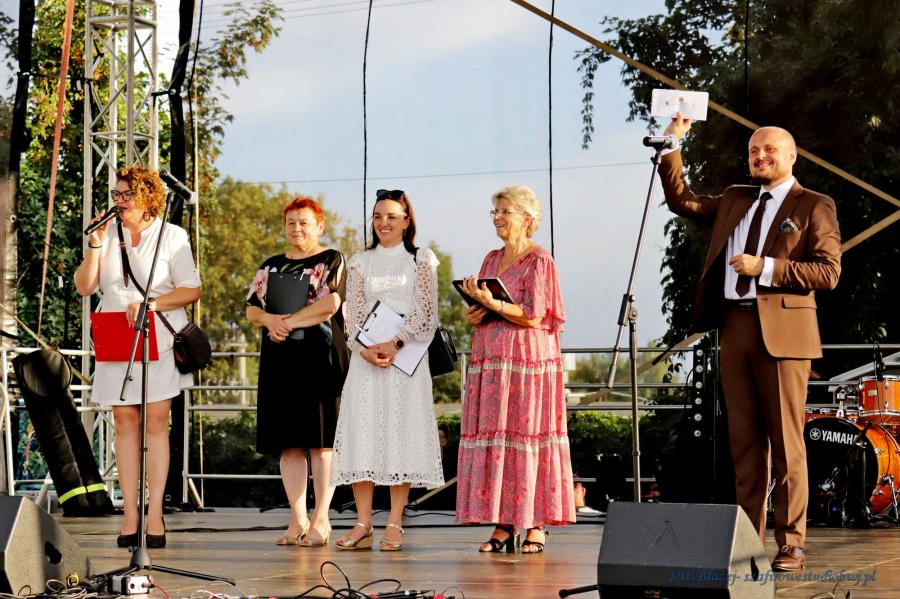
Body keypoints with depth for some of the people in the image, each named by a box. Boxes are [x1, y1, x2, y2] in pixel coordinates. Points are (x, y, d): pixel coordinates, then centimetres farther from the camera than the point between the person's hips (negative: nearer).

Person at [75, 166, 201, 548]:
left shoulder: (172, 236, 3)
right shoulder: (108, 234, 11)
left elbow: (191, 290, -2)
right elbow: (84, 287, 6)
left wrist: (151, 303, -16)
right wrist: (95, 247, -7)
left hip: (159, 340, -2)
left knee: (156, 422, -7)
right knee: (125, 422, -1)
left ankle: (155, 515, -6)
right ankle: (130, 516, -1)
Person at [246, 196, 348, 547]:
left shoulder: (331, 261, 3)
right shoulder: (272, 266, 18)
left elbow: (330, 303, -12)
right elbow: (252, 308, 12)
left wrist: (288, 321, -13)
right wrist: (269, 319, -10)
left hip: (320, 357, -5)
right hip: (280, 360, 5)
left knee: (321, 439, -7)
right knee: (288, 441, 3)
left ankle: (321, 519, -4)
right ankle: (298, 520, 6)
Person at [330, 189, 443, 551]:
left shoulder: (421, 260, 7)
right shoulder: (360, 263, 14)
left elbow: (425, 311, -2)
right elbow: (352, 313, 8)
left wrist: (396, 344, -16)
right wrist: (365, 348, -10)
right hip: (365, 356, 3)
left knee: (401, 433, -6)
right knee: (362, 431, -4)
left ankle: (394, 525, -5)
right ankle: (363, 524, -2)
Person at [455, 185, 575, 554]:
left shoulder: (538, 261, -4)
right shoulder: (491, 259, 18)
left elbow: (533, 316, -12)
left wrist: (492, 303, -18)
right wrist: (476, 314, 0)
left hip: (527, 358, -7)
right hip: (489, 359, 7)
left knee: (526, 434, -7)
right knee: (491, 437, 1)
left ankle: (535, 525, -4)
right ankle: (503, 525, 2)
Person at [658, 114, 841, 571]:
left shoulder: (814, 207, 1)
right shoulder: (734, 201, 19)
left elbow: (829, 272, -7)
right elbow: (680, 200, 21)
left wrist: (765, 267, -14)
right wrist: (672, 144, 11)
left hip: (782, 332, -6)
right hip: (735, 330, 6)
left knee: (786, 443, -5)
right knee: (744, 442, 6)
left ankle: (790, 545, -2)